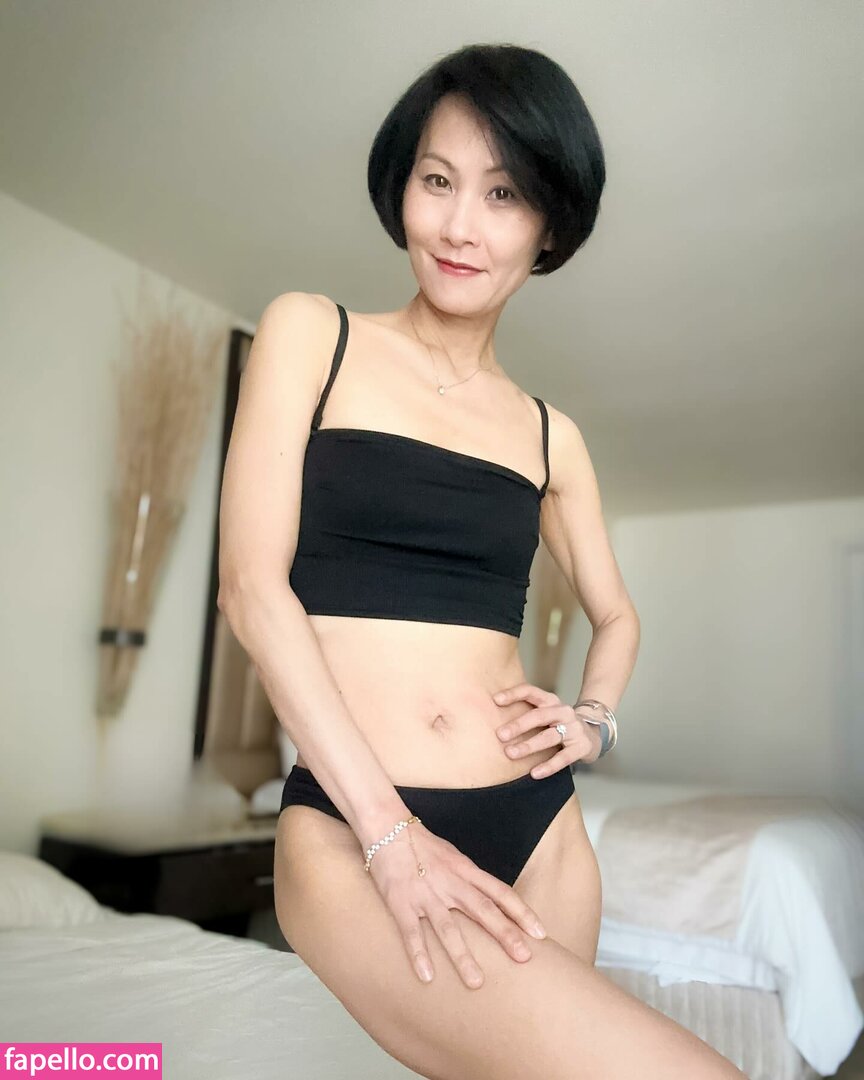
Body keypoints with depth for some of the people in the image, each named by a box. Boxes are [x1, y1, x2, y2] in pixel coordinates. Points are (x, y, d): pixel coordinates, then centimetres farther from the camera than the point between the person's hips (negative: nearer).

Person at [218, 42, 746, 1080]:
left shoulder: (550, 434, 11)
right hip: (353, 832, -4)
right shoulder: (311, 335, 2)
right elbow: (252, 584, -7)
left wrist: (594, 719, 2)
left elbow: (617, 616, 25)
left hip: (537, 829, 5)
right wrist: (390, 834, -12)